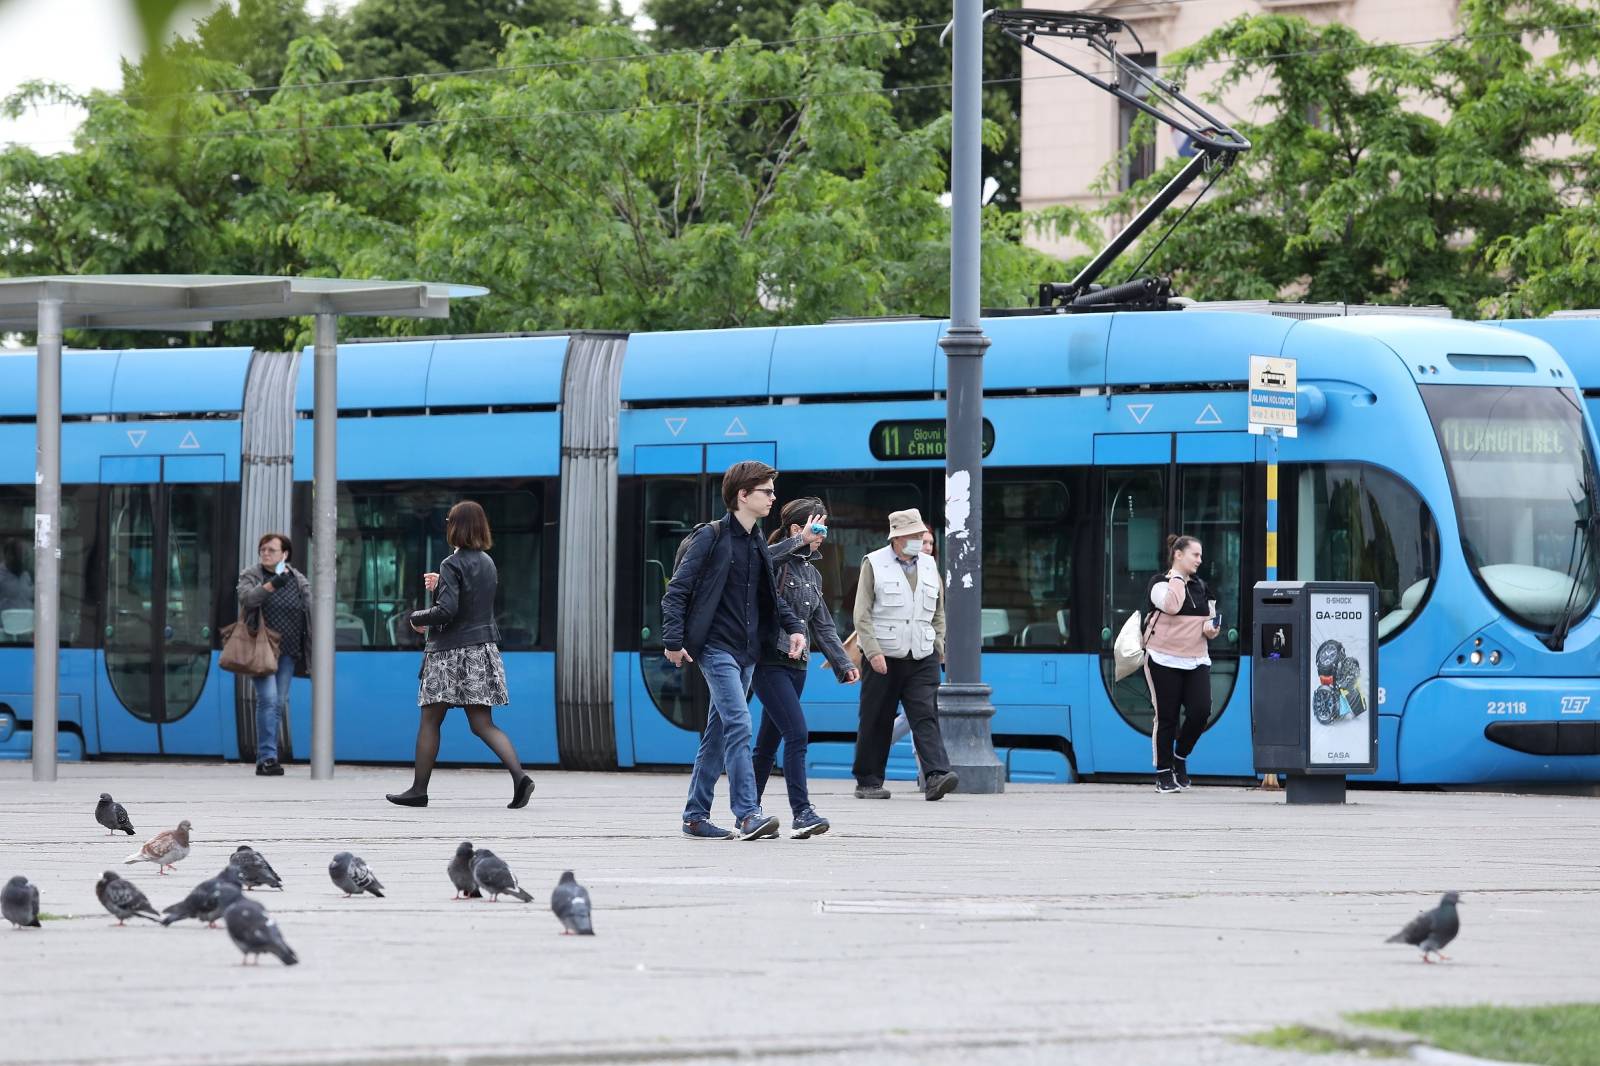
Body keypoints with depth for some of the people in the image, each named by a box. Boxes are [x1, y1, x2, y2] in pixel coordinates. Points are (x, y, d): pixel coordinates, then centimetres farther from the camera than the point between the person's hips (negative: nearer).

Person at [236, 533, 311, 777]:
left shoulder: (299, 582, 10)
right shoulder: (250, 576, 3)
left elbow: (309, 616, 11)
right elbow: (247, 598, -17)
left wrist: (311, 652, 6)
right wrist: (271, 585, -29)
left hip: (288, 652, 4)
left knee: (279, 702, 4)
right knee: (268, 699, -15)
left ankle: (265, 758, 11)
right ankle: (267, 757, -17)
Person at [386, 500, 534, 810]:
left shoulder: (453, 565, -14)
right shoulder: (487, 563, 11)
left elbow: (447, 610, -22)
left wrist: (417, 618, -5)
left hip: (452, 652, -7)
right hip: (483, 650, 7)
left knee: (430, 722, 7)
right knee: (482, 724, 3)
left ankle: (419, 789, 13)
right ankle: (519, 776, -16)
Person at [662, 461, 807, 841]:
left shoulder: (757, 542, 15)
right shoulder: (711, 537, -8)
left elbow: (771, 595, 26)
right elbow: (677, 590, -10)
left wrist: (793, 626, 9)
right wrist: (674, 641, -17)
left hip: (747, 651, 8)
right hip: (716, 647, -8)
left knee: (718, 733, 10)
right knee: (738, 723, -19)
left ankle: (696, 816, 16)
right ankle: (748, 814, -24)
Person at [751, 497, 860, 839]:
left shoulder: (812, 573, 17)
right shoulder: (776, 561, -8)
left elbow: (822, 625, 19)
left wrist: (843, 663, 12)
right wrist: (800, 541, -29)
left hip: (796, 666, 8)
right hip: (770, 660, -8)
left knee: (769, 741, 12)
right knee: (797, 734, -16)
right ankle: (802, 813, -18)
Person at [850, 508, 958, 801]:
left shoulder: (928, 566, 14)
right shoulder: (874, 564, 0)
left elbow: (938, 613, 22)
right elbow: (862, 614, -5)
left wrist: (939, 648, 13)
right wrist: (873, 652, -14)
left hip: (922, 659, 3)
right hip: (884, 658, -3)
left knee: (926, 716, -11)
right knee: (876, 722, 2)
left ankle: (936, 777, -23)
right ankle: (868, 782, 12)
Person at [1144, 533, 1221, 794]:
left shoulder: (1200, 587, 15)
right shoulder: (1159, 583, -4)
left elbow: (1211, 618, 24)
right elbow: (1171, 605, -24)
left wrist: (1211, 628, 1)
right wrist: (1177, 577, -14)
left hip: (1196, 660, 5)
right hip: (1164, 659, -5)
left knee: (1201, 711, -10)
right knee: (1166, 717, -1)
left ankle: (1180, 757, 13)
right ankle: (1164, 773, 9)